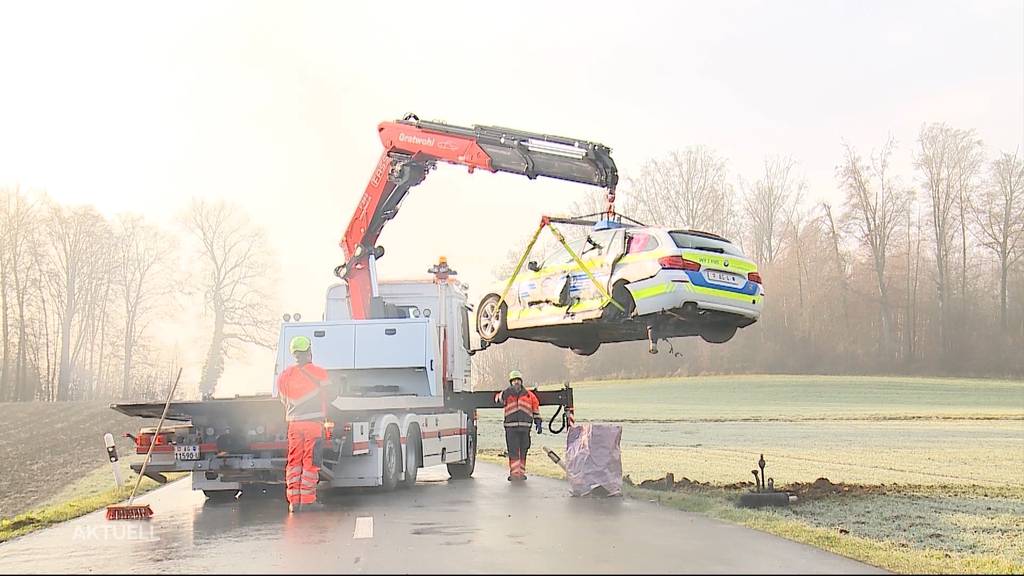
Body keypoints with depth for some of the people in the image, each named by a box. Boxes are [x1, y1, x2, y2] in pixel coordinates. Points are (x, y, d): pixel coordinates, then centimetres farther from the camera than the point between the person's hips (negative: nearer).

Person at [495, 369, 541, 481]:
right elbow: (498, 399, -11)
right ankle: (514, 473, -3)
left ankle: (521, 473, 16)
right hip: (511, 426, -2)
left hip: (525, 427, 2)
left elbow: (536, 409, 16)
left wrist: (538, 423, 10)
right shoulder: (507, 393, 8)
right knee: (513, 451, -5)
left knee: (523, 451, 7)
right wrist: (505, 393, -30)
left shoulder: (529, 395, 12)